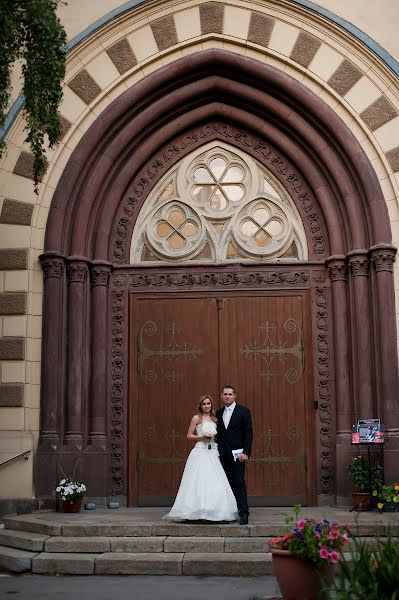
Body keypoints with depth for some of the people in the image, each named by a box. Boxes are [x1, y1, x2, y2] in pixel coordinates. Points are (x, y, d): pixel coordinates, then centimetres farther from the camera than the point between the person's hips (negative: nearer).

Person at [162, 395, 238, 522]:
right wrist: (201, 437, -11)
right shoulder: (196, 418, 2)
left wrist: (212, 437, 2)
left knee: (214, 482, -1)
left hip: (212, 453, 5)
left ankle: (213, 511, 5)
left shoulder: (214, 419, 15)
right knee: (199, 481, -8)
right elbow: (189, 435, 1)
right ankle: (198, 511, -4)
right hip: (200, 452, -5)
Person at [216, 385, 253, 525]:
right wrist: (218, 452, 9)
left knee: (239, 483, -8)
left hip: (237, 454, -5)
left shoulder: (243, 411, -1)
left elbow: (248, 433, -5)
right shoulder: (219, 413, 13)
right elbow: (218, 433, 16)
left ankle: (243, 514, -7)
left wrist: (246, 452, -13)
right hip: (223, 455, 5)